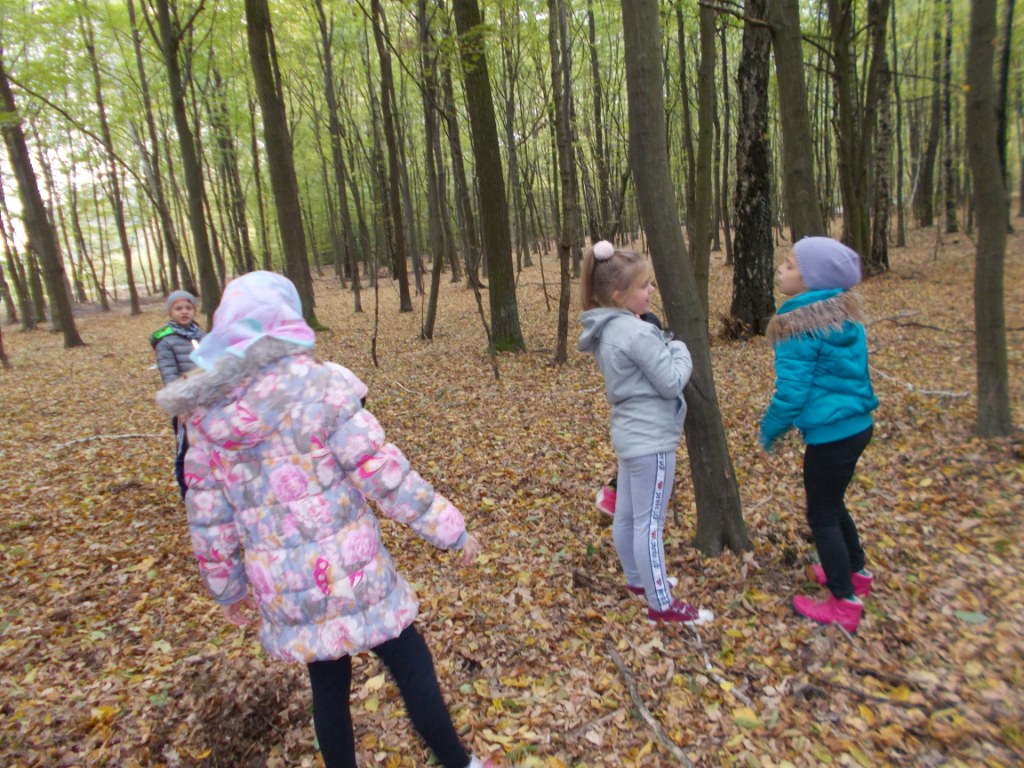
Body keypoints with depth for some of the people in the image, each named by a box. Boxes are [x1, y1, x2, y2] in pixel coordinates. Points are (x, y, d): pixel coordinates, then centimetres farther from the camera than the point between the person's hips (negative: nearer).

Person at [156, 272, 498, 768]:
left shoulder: (206, 412, -1)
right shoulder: (320, 387, -17)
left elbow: (207, 517, 5)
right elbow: (384, 475, -17)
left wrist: (226, 587, 19)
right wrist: (451, 529, -7)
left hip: (282, 586, 5)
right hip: (348, 571, -4)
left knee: (327, 686, 23)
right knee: (412, 669, 15)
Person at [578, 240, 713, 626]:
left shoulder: (607, 330, 7)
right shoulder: (637, 333, -22)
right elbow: (672, 382, -17)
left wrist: (664, 348, 8)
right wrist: (680, 349, -1)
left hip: (630, 432, 10)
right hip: (650, 437, -10)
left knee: (626, 515, 20)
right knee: (650, 523, 0)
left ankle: (637, 579, 39)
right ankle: (662, 605, 13)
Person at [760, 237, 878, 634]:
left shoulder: (798, 325, -20)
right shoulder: (845, 311, 5)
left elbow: (791, 392, -19)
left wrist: (769, 430, -2)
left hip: (831, 433, -9)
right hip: (857, 423, 9)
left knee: (821, 515, 7)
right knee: (832, 503, 26)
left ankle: (845, 605, 19)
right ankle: (856, 572, 44)